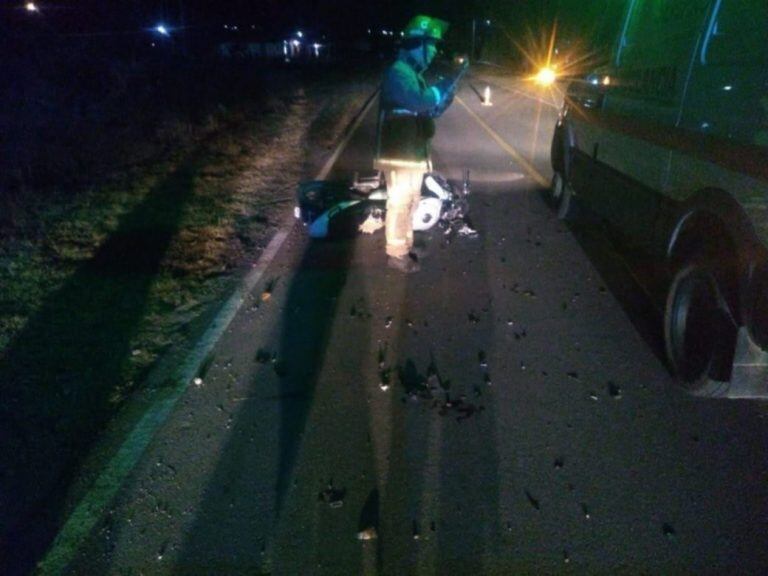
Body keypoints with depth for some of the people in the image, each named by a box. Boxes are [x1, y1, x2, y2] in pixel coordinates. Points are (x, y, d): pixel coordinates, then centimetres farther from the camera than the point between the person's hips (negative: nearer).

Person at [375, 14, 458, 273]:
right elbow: (421, 101, -29)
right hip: (399, 154, -10)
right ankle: (396, 254, 4)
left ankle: (406, 245, 29)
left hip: (414, 152, 10)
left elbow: (429, 111, 20)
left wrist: (446, 95, 3)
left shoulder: (414, 75, 18)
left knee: (411, 201, 16)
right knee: (400, 202, -5)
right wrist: (446, 83, -16)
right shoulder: (397, 73, -15)